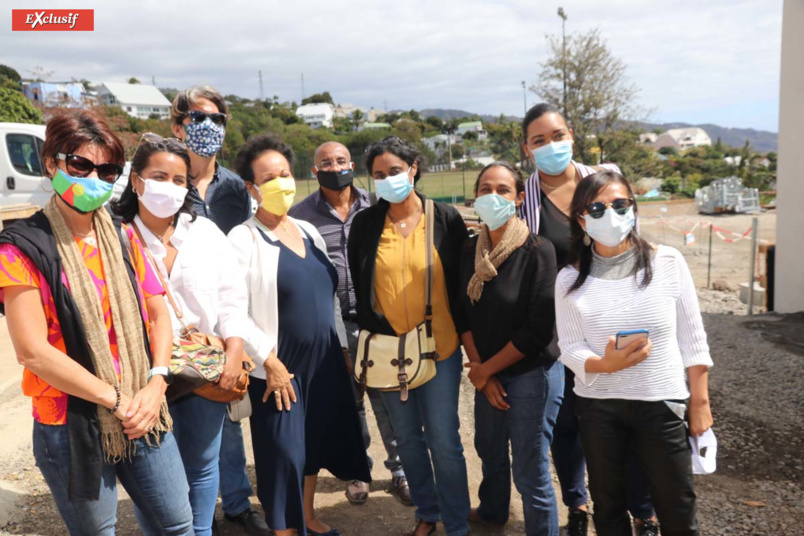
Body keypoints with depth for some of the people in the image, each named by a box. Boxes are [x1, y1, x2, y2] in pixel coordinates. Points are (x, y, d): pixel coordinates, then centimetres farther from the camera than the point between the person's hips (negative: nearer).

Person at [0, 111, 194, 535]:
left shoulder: (123, 238, 6)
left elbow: (158, 313, 6)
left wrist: (155, 384, -9)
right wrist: (117, 400, -16)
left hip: (142, 415, 5)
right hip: (70, 425, -4)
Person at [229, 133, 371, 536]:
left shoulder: (308, 231, 8)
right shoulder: (243, 238, -11)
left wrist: (343, 347, 13)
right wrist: (269, 361, -18)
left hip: (324, 361, 6)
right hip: (279, 367, -6)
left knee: (317, 443, 19)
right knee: (284, 452, 2)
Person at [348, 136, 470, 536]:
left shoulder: (446, 219, -4)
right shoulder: (365, 223, 0)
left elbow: (463, 282, 1)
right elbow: (359, 287, 8)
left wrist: (463, 332, -1)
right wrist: (373, 333, 5)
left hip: (440, 348, -2)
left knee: (444, 441, 1)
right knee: (407, 437, 15)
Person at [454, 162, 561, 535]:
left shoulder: (538, 250, -17)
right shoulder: (469, 251, 0)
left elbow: (538, 329, -19)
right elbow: (462, 315, 3)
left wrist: (486, 369, -12)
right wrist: (480, 370, -6)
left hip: (532, 374, -6)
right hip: (487, 374, 6)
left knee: (530, 472, 3)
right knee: (489, 450, 24)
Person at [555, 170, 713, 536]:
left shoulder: (667, 261, -7)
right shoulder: (570, 279, -5)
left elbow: (692, 338, -2)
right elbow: (569, 348, -5)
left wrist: (700, 402, 0)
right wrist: (605, 364, -25)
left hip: (662, 405, -1)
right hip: (597, 407, 1)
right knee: (608, 507, 17)